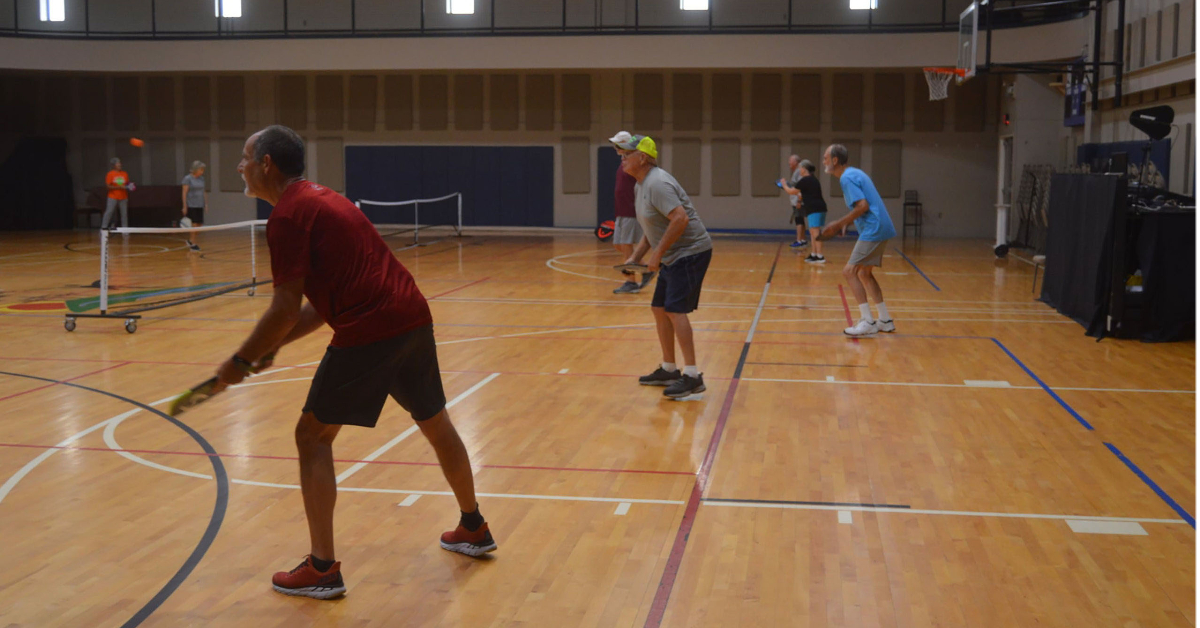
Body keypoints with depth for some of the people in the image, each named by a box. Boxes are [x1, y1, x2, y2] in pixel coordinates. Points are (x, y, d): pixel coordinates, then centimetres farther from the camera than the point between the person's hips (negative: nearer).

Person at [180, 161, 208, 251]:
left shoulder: (201, 178, 11)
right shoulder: (187, 179, -7)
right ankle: (192, 243, 6)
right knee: (193, 224, -5)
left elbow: (204, 192, 17)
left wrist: (206, 203, 11)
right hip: (191, 206, -6)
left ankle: (190, 240, 22)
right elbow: (184, 193, -9)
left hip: (199, 206, 6)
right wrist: (184, 206, -13)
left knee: (199, 224, 4)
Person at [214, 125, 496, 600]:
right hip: (414, 317, 9)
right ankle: (474, 530, 40)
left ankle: (322, 570, 6)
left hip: (369, 333, -9)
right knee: (436, 424, 23)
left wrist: (242, 360, -1)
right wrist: (274, 345, 19)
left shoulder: (287, 216, -8)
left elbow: (286, 309, -13)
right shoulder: (321, 199, 20)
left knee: (313, 436, 3)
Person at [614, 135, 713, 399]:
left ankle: (692, 376, -13)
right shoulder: (640, 186, 13)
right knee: (659, 309, 12)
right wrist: (635, 257, 13)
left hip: (690, 251, -11)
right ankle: (669, 370, 23)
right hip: (672, 257, 11)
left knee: (675, 310, -16)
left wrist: (657, 253, -25)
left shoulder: (657, 183, -20)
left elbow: (680, 219, -30)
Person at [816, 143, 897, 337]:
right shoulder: (854, 173, 17)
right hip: (881, 228, 10)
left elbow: (863, 205, -21)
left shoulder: (847, 178, -12)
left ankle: (867, 322, -8)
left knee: (849, 271, -7)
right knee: (864, 273, 17)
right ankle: (885, 320, 20)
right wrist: (845, 222, 16)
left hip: (873, 230, -10)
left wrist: (839, 224, -14)